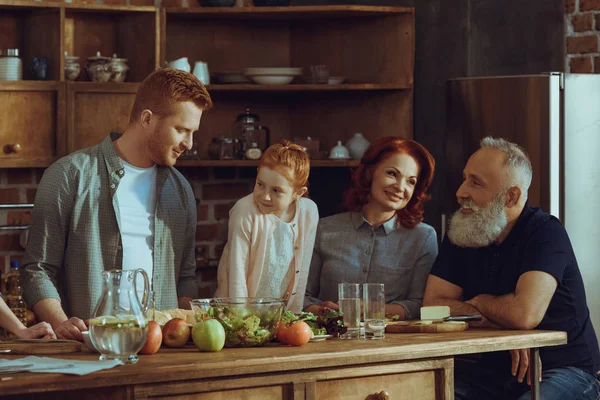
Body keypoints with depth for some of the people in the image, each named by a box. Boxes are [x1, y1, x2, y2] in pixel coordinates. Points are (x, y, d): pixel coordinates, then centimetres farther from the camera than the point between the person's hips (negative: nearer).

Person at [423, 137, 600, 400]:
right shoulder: (459, 234, 5)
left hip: (562, 368, -4)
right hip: (494, 368, 5)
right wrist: (500, 321, -17)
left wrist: (480, 302, -8)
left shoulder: (546, 233, -15)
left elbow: (525, 314, -29)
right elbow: (433, 305, -4)